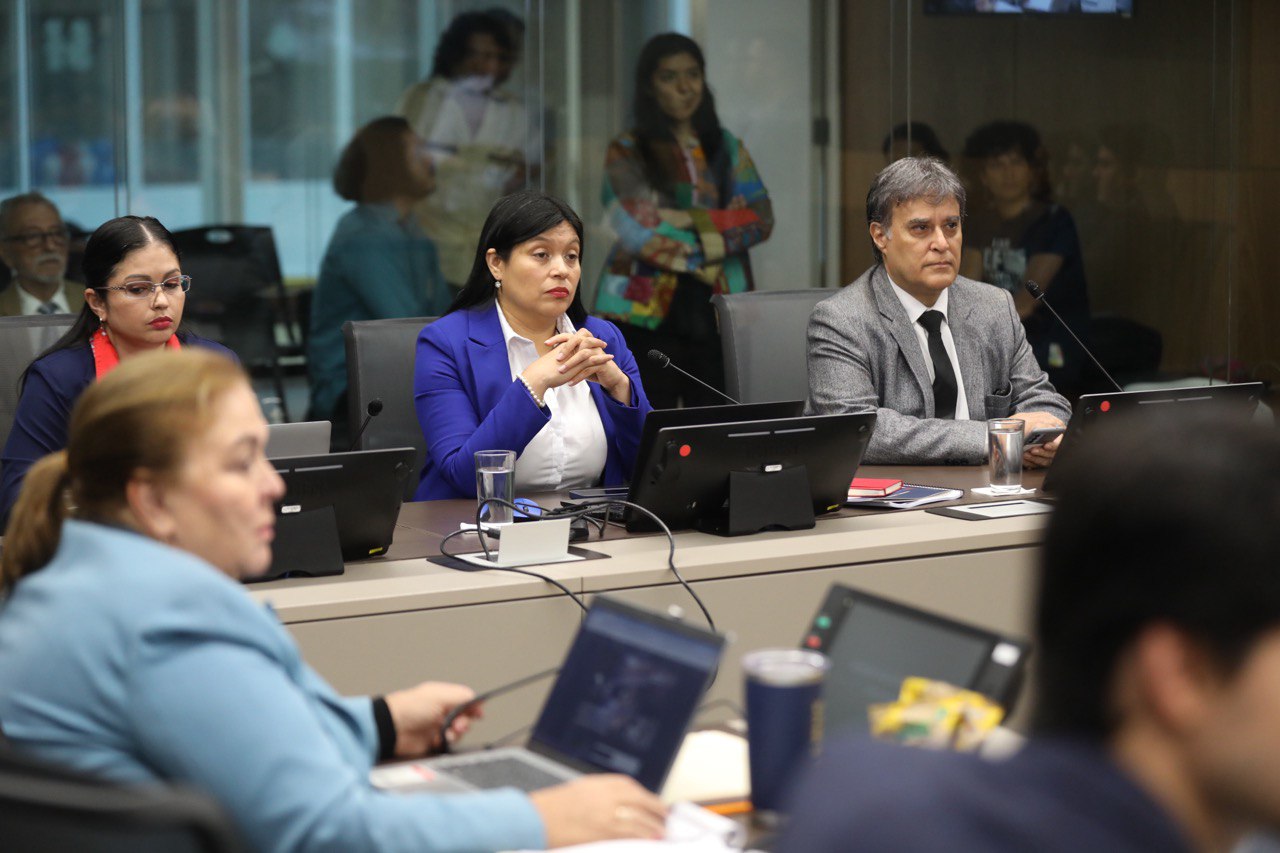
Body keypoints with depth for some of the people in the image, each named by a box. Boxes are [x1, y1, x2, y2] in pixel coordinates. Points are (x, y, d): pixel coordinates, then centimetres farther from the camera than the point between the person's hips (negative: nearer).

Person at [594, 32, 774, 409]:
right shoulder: (627, 152, 4)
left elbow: (761, 218, 3)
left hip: (715, 308, 3)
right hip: (645, 311, -3)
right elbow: (637, 229, -10)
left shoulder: (727, 148, 16)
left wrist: (689, 220, -8)